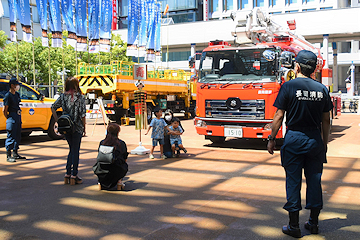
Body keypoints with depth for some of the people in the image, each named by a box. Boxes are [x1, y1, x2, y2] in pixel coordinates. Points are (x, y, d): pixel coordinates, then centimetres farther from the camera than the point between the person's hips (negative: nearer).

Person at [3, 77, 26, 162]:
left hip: (18, 116, 9)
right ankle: (8, 156, -1)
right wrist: (9, 119, -7)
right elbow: (4, 110, -11)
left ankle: (15, 154, 24)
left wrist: (19, 116, 15)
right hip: (12, 117, -8)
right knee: (11, 136, -6)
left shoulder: (17, 94, 14)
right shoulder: (8, 96, -11)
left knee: (18, 136, 13)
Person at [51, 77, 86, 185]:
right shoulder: (80, 97, -9)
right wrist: (84, 128, -3)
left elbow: (53, 107, 0)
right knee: (75, 151, 5)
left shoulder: (63, 96, 3)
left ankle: (68, 174, 18)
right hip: (77, 127, -4)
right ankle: (74, 176, 8)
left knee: (71, 150, 19)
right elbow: (82, 114, -12)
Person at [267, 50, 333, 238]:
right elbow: (326, 120, 8)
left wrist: (271, 139, 0)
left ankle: (294, 226, 9)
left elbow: (279, 116, -8)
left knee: (293, 181, 3)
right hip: (315, 139, 4)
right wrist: (324, 143, 17)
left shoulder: (289, 86, -7)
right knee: (314, 180, 12)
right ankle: (313, 223, 22)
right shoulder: (322, 89, 4)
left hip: (294, 138, -3)